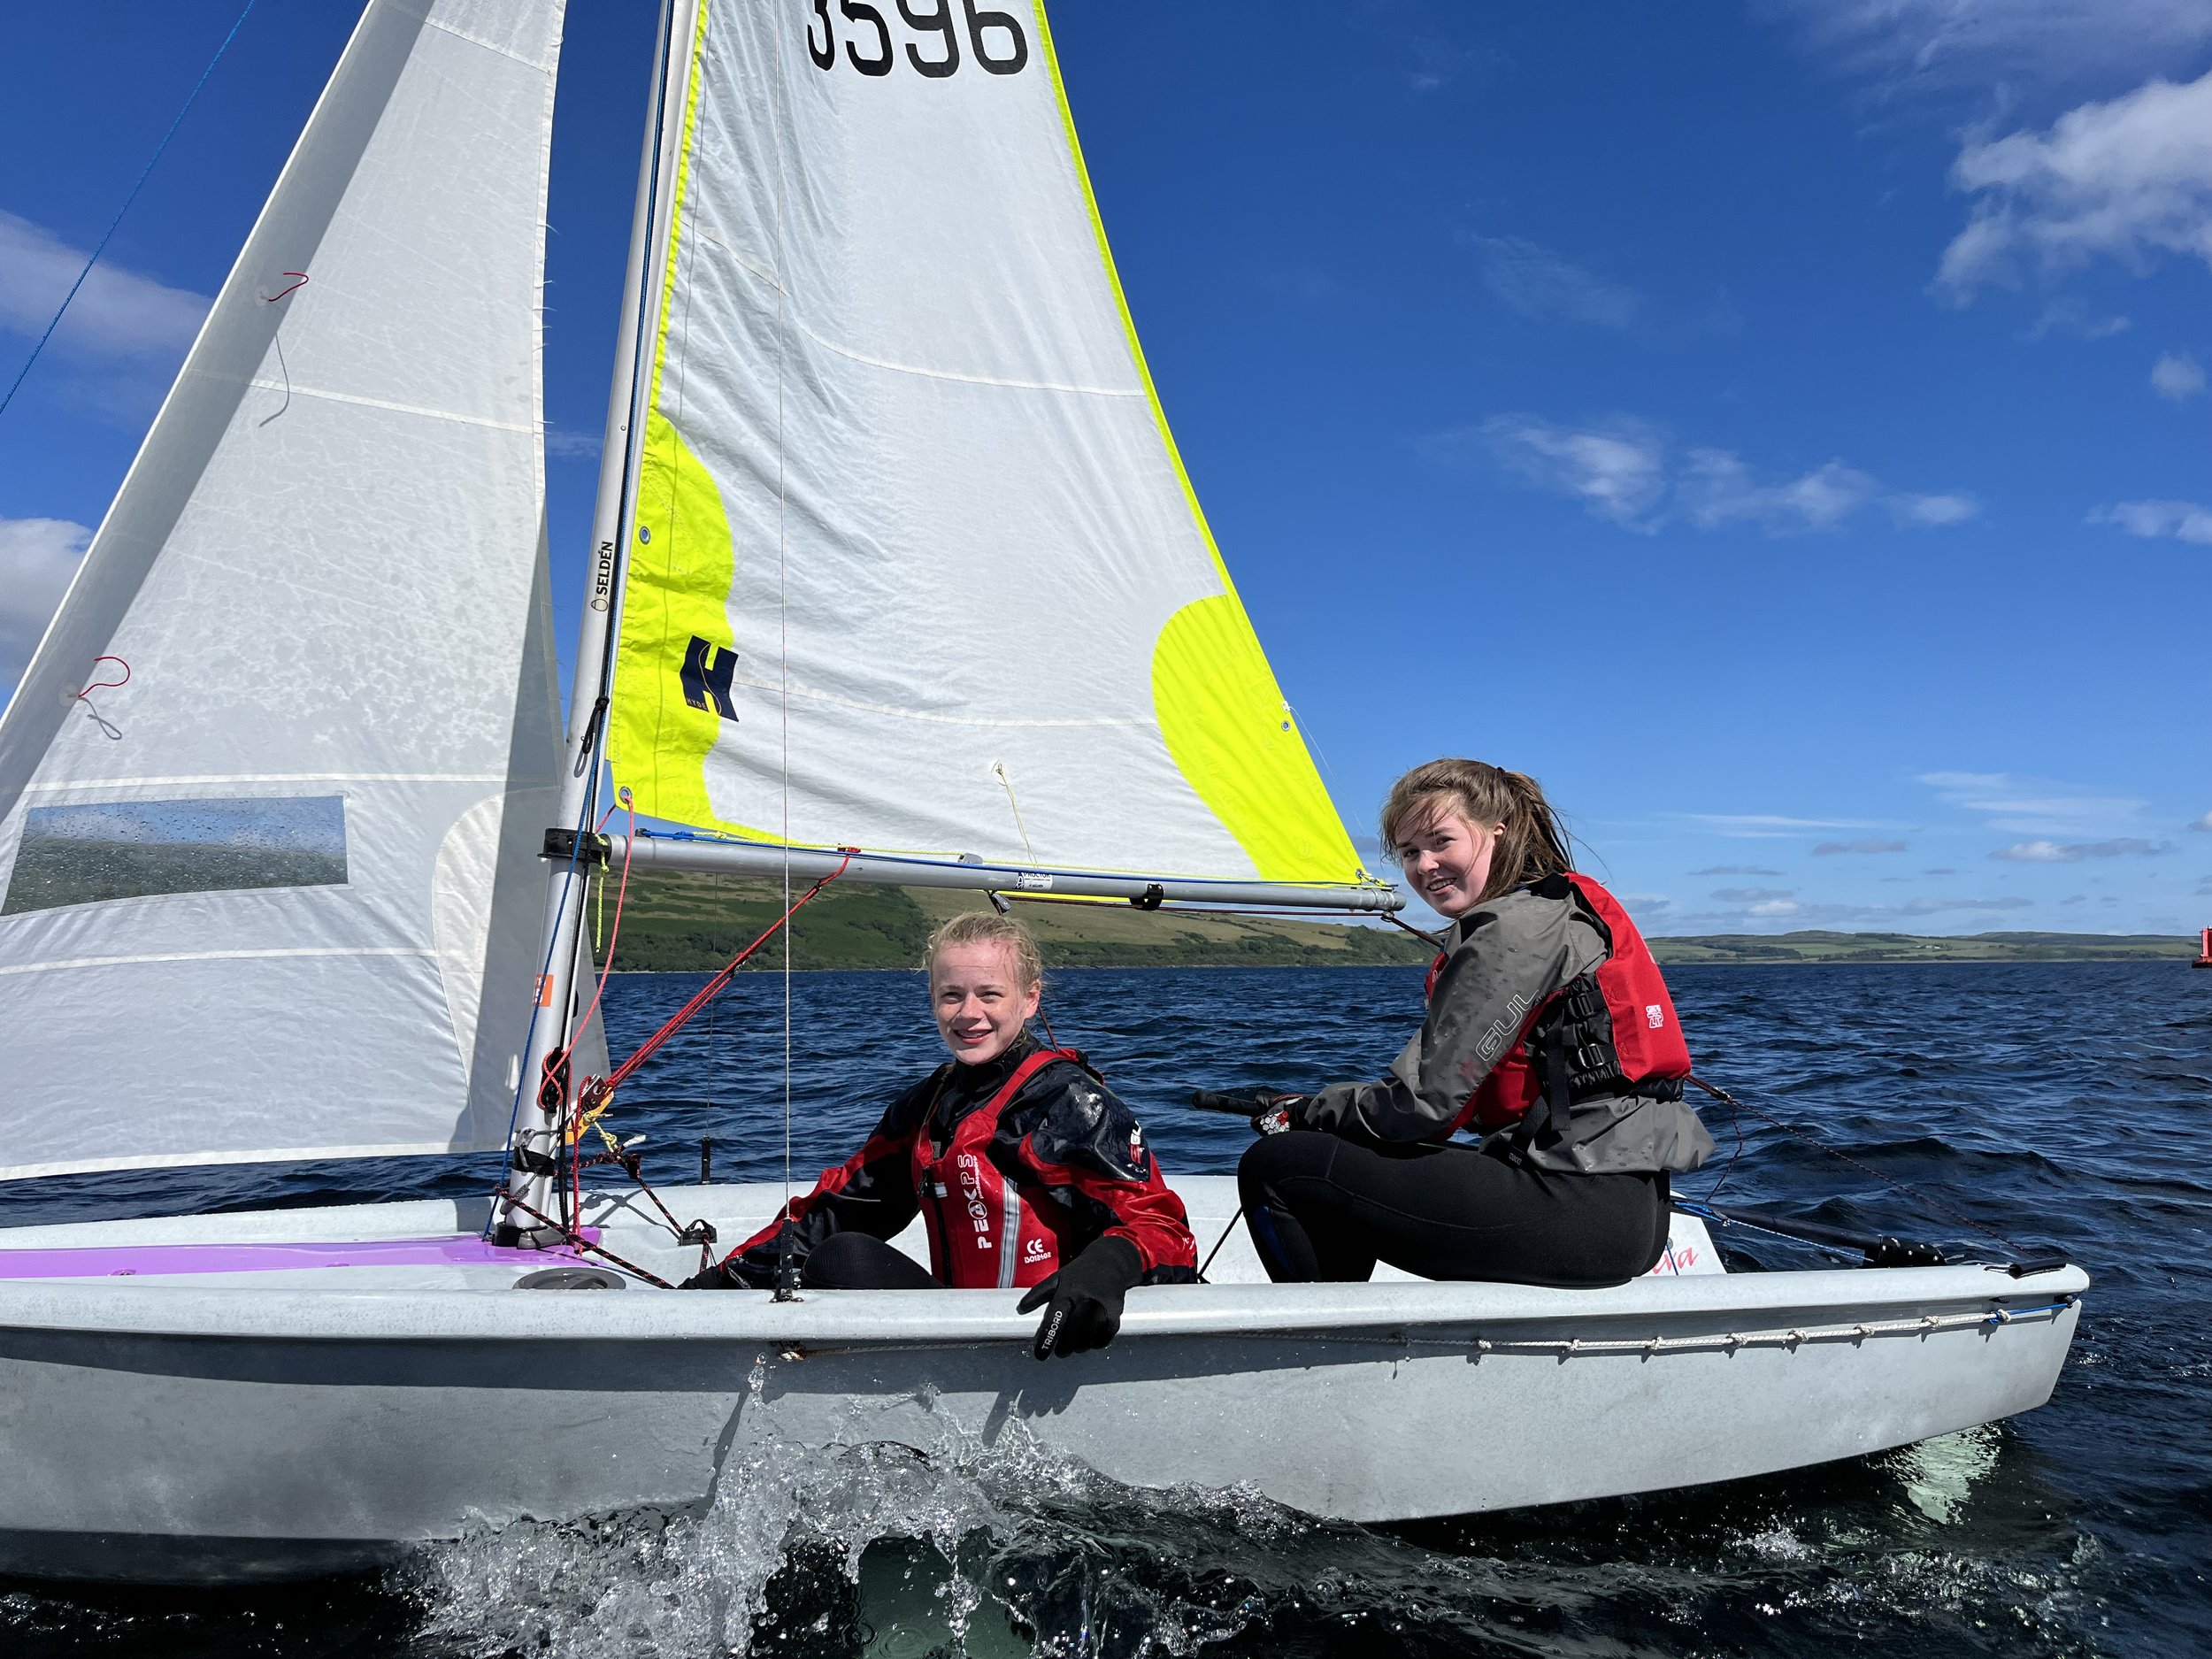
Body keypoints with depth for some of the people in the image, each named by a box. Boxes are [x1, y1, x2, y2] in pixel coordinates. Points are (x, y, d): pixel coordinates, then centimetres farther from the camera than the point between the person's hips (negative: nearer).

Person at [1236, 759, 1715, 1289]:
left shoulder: (1512, 928, -13)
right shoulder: (1563, 906, 17)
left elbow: (1424, 1101, -15)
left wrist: (1304, 1111, 3)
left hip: (1584, 1212, -11)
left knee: (1274, 1167, -7)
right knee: (1361, 1157, 25)